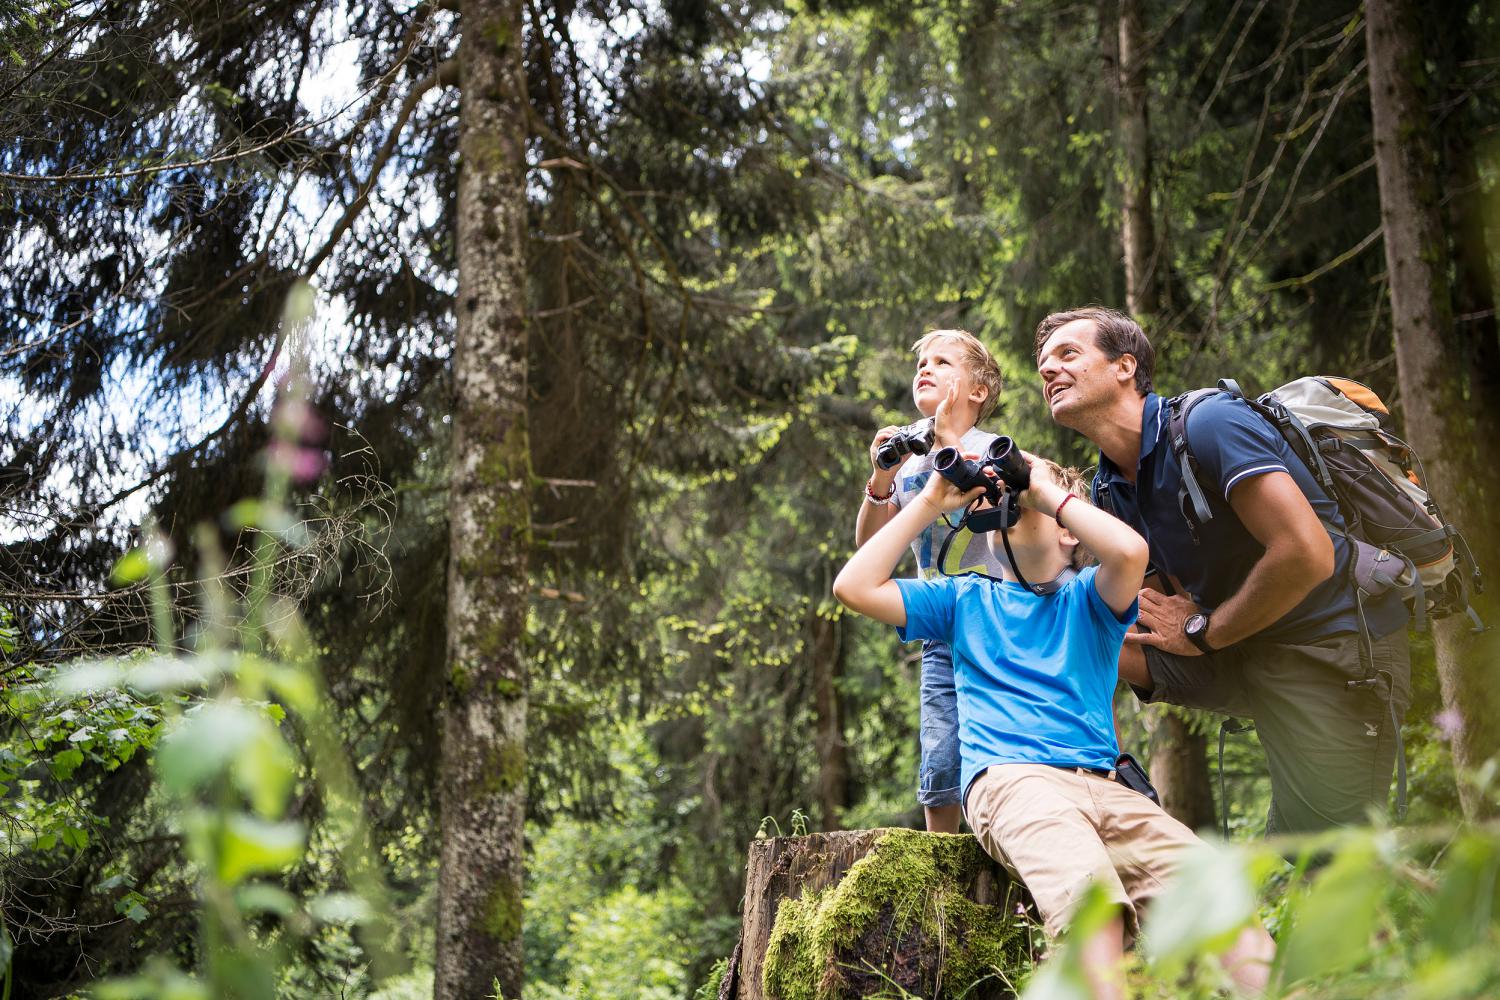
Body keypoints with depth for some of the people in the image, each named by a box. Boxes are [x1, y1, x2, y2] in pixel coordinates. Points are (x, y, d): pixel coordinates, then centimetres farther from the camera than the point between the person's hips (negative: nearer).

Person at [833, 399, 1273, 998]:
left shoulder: (1087, 597, 18)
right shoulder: (968, 600, 23)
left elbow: (1130, 551, -7)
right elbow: (854, 587, 13)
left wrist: (1047, 488, 6)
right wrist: (930, 504, 14)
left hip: (1101, 784, 2)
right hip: (1007, 777, -2)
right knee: (1085, 884, -36)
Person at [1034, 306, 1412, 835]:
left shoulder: (1208, 423, -19)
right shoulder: (1111, 487, 6)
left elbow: (1306, 554, -28)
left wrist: (1203, 631, -14)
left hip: (1334, 648, -7)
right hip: (1235, 655, 7)